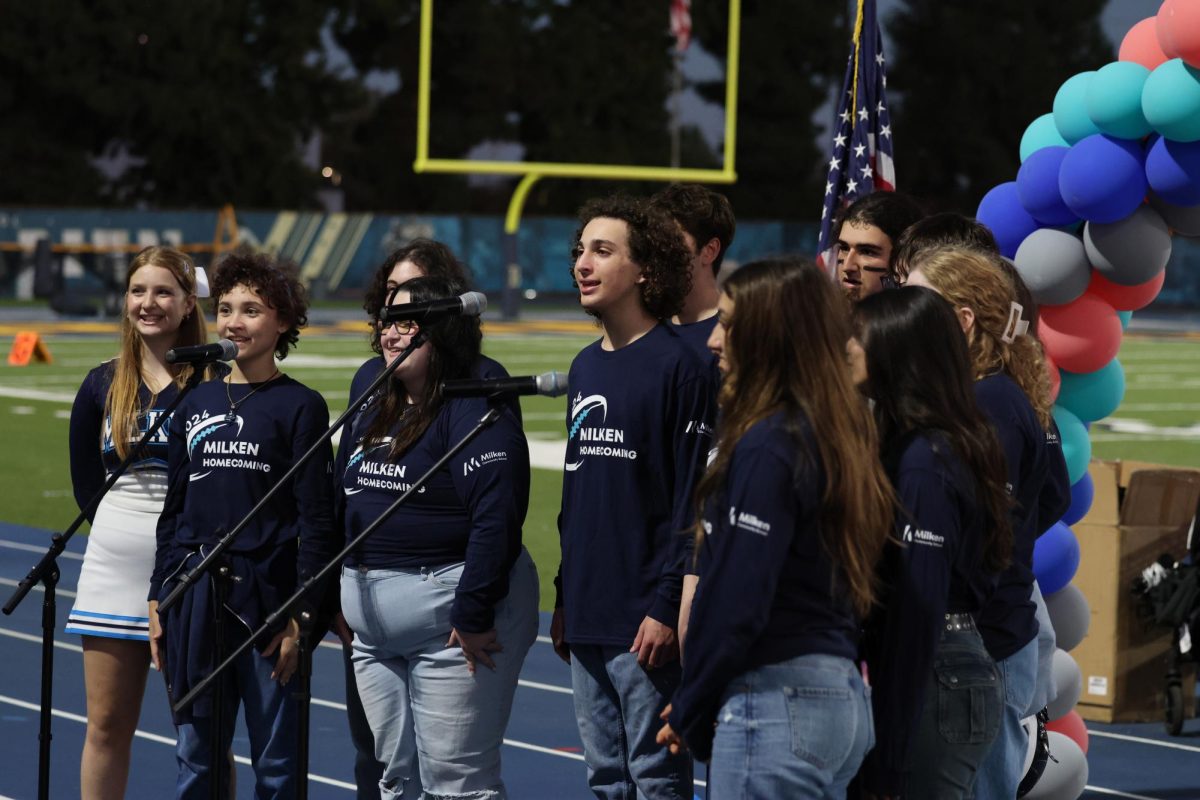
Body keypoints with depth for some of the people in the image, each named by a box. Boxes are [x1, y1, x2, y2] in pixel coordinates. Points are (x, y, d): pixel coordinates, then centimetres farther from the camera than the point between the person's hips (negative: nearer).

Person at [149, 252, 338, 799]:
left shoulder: (301, 406, -3)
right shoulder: (196, 404, 11)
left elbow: (316, 518, -6)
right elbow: (175, 508, 15)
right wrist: (159, 599, 11)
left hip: (265, 596, -5)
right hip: (194, 598, 5)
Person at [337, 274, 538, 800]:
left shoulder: (475, 416, -14)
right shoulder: (374, 416, 15)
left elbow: (496, 520, -22)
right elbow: (344, 508, 21)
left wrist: (474, 616, -24)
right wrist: (338, 598, 16)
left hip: (451, 623, -9)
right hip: (376, 634, 9)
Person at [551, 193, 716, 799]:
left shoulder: (680, 366, -11)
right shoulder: (585, 368, 14)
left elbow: (693, 499, -15)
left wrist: (669, 606, -19)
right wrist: (564, 599, 16)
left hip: (644, 621, -8)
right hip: (586, 619, 8)